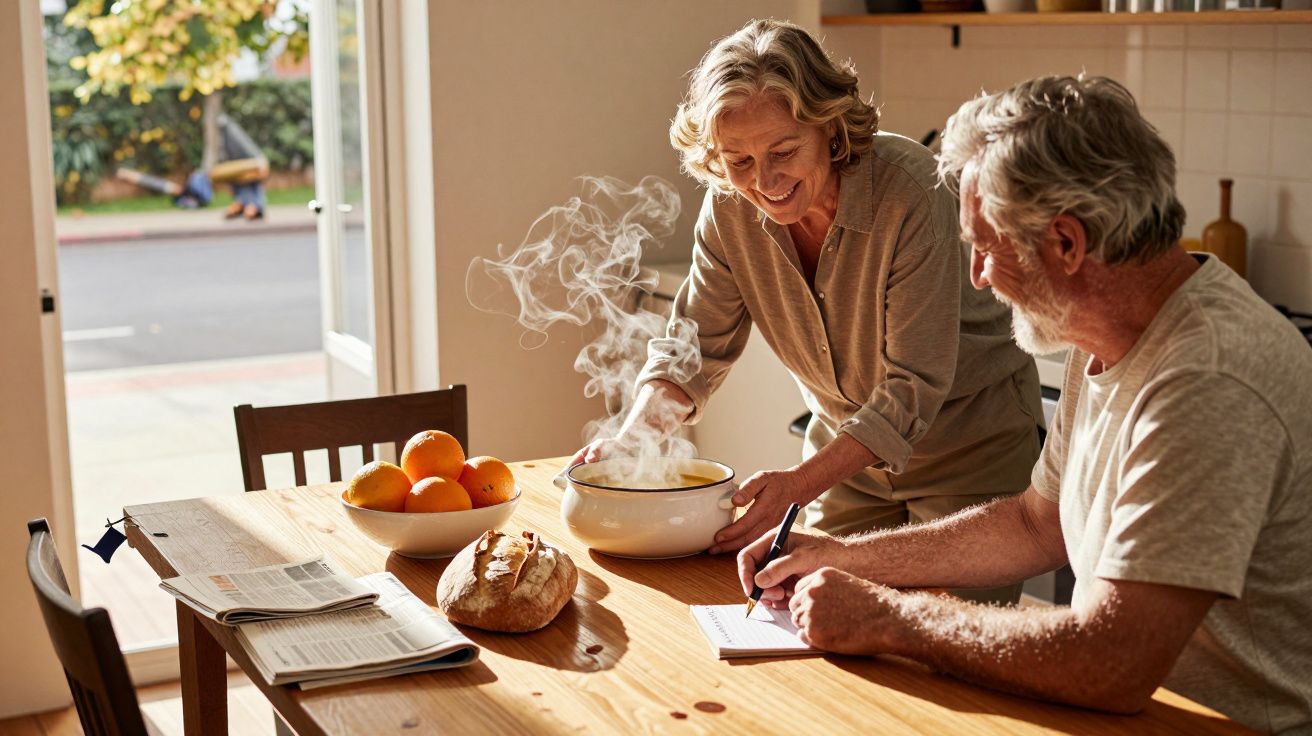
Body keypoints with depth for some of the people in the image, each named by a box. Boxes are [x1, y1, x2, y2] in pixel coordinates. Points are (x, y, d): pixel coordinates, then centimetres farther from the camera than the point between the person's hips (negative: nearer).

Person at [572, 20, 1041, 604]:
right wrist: (631, 440, -23)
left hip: (969, 441, -4)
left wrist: (801, 483, -37)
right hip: (847, 446, 4)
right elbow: (694, 344, -4)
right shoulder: (731, 207, -13)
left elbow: (915, 385, -28)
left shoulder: (912, 192, -29)